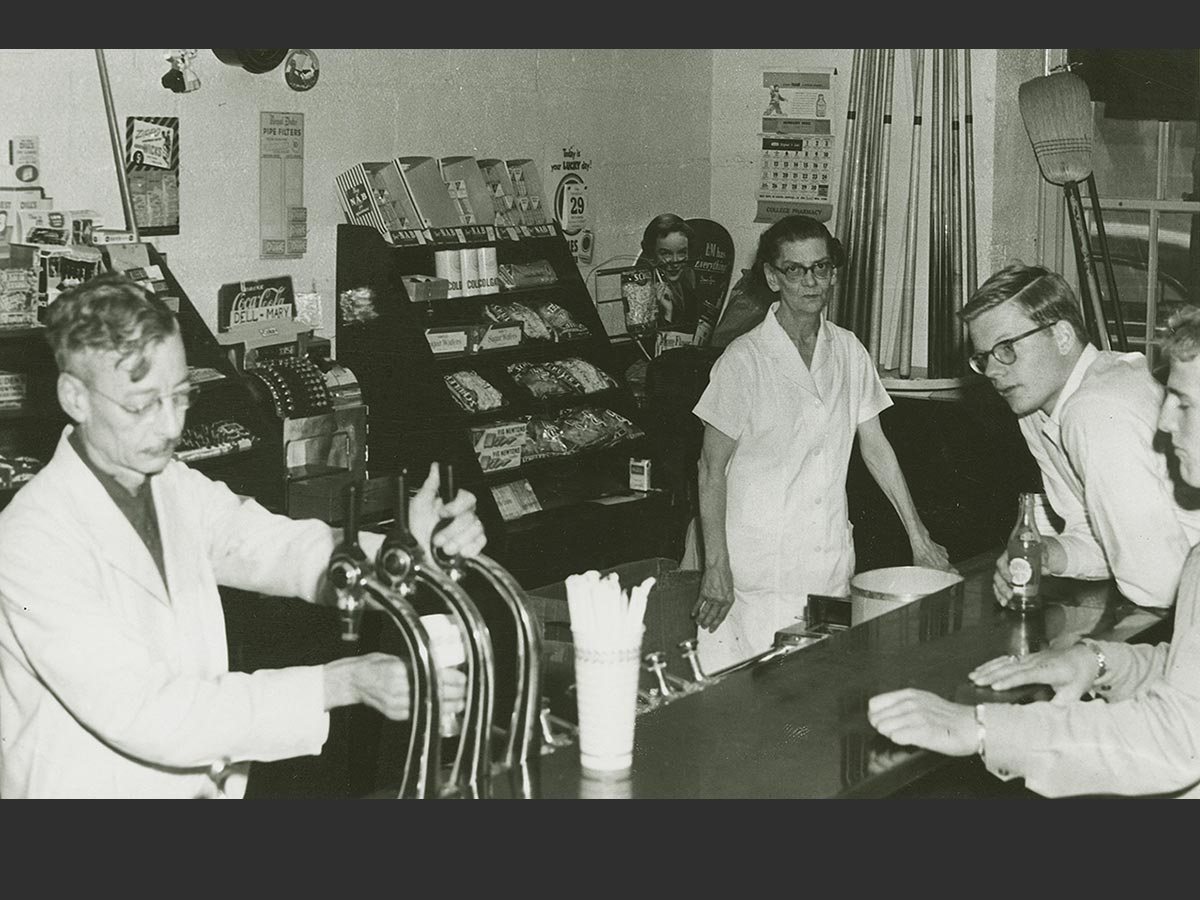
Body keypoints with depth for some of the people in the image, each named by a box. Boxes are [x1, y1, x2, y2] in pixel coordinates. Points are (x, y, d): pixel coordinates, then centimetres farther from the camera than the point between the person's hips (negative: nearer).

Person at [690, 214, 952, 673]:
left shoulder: (848, 351, 6)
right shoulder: (743, 360, -9)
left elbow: (875, 447, 13)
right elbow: (712, 468, -7)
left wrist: (919, 537, 11)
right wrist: (716, 566, -13)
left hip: (832, 564, 5)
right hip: (759, 574, -4)